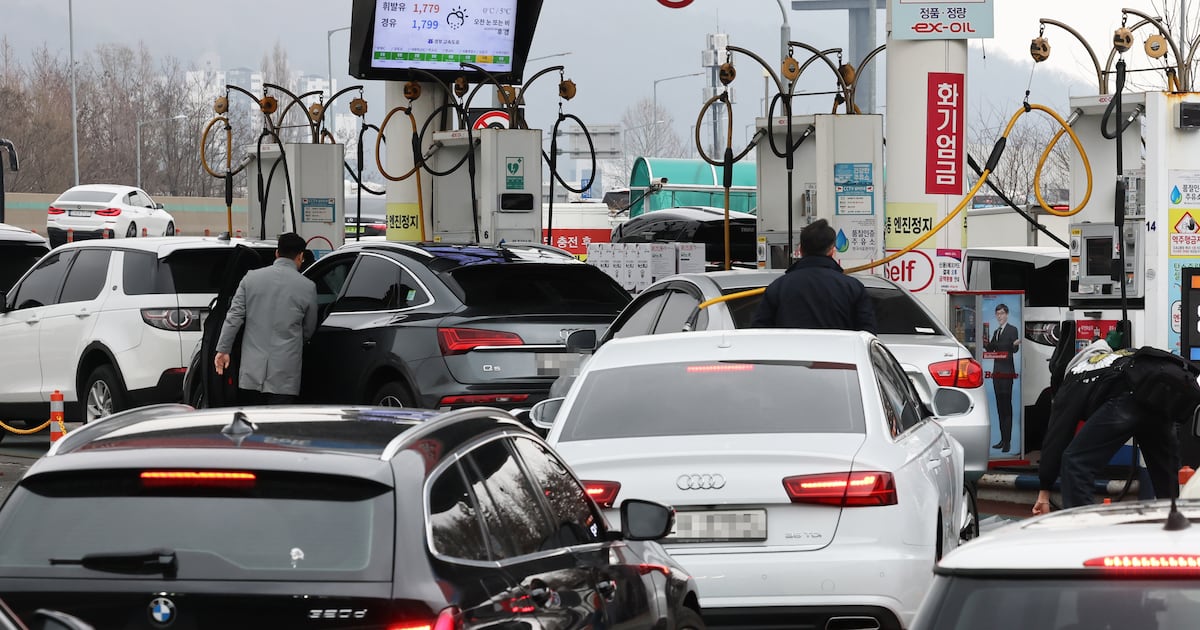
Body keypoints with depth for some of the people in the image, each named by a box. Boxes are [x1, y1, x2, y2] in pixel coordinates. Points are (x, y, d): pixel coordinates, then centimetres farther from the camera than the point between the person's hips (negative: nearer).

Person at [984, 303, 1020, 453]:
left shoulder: (1012, 330, -4)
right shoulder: (996, 332, 19)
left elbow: (1015, 350, -12)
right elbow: (991, 348, 16)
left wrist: (1015, 344, -33)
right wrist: (986, 344, -3)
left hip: (1007, 372, -8)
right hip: (997, 371, 8)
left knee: (1006, 406, -9)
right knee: (1000, 407, 10)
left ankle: (1008, 441, -10)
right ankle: (1003, 439, 14)